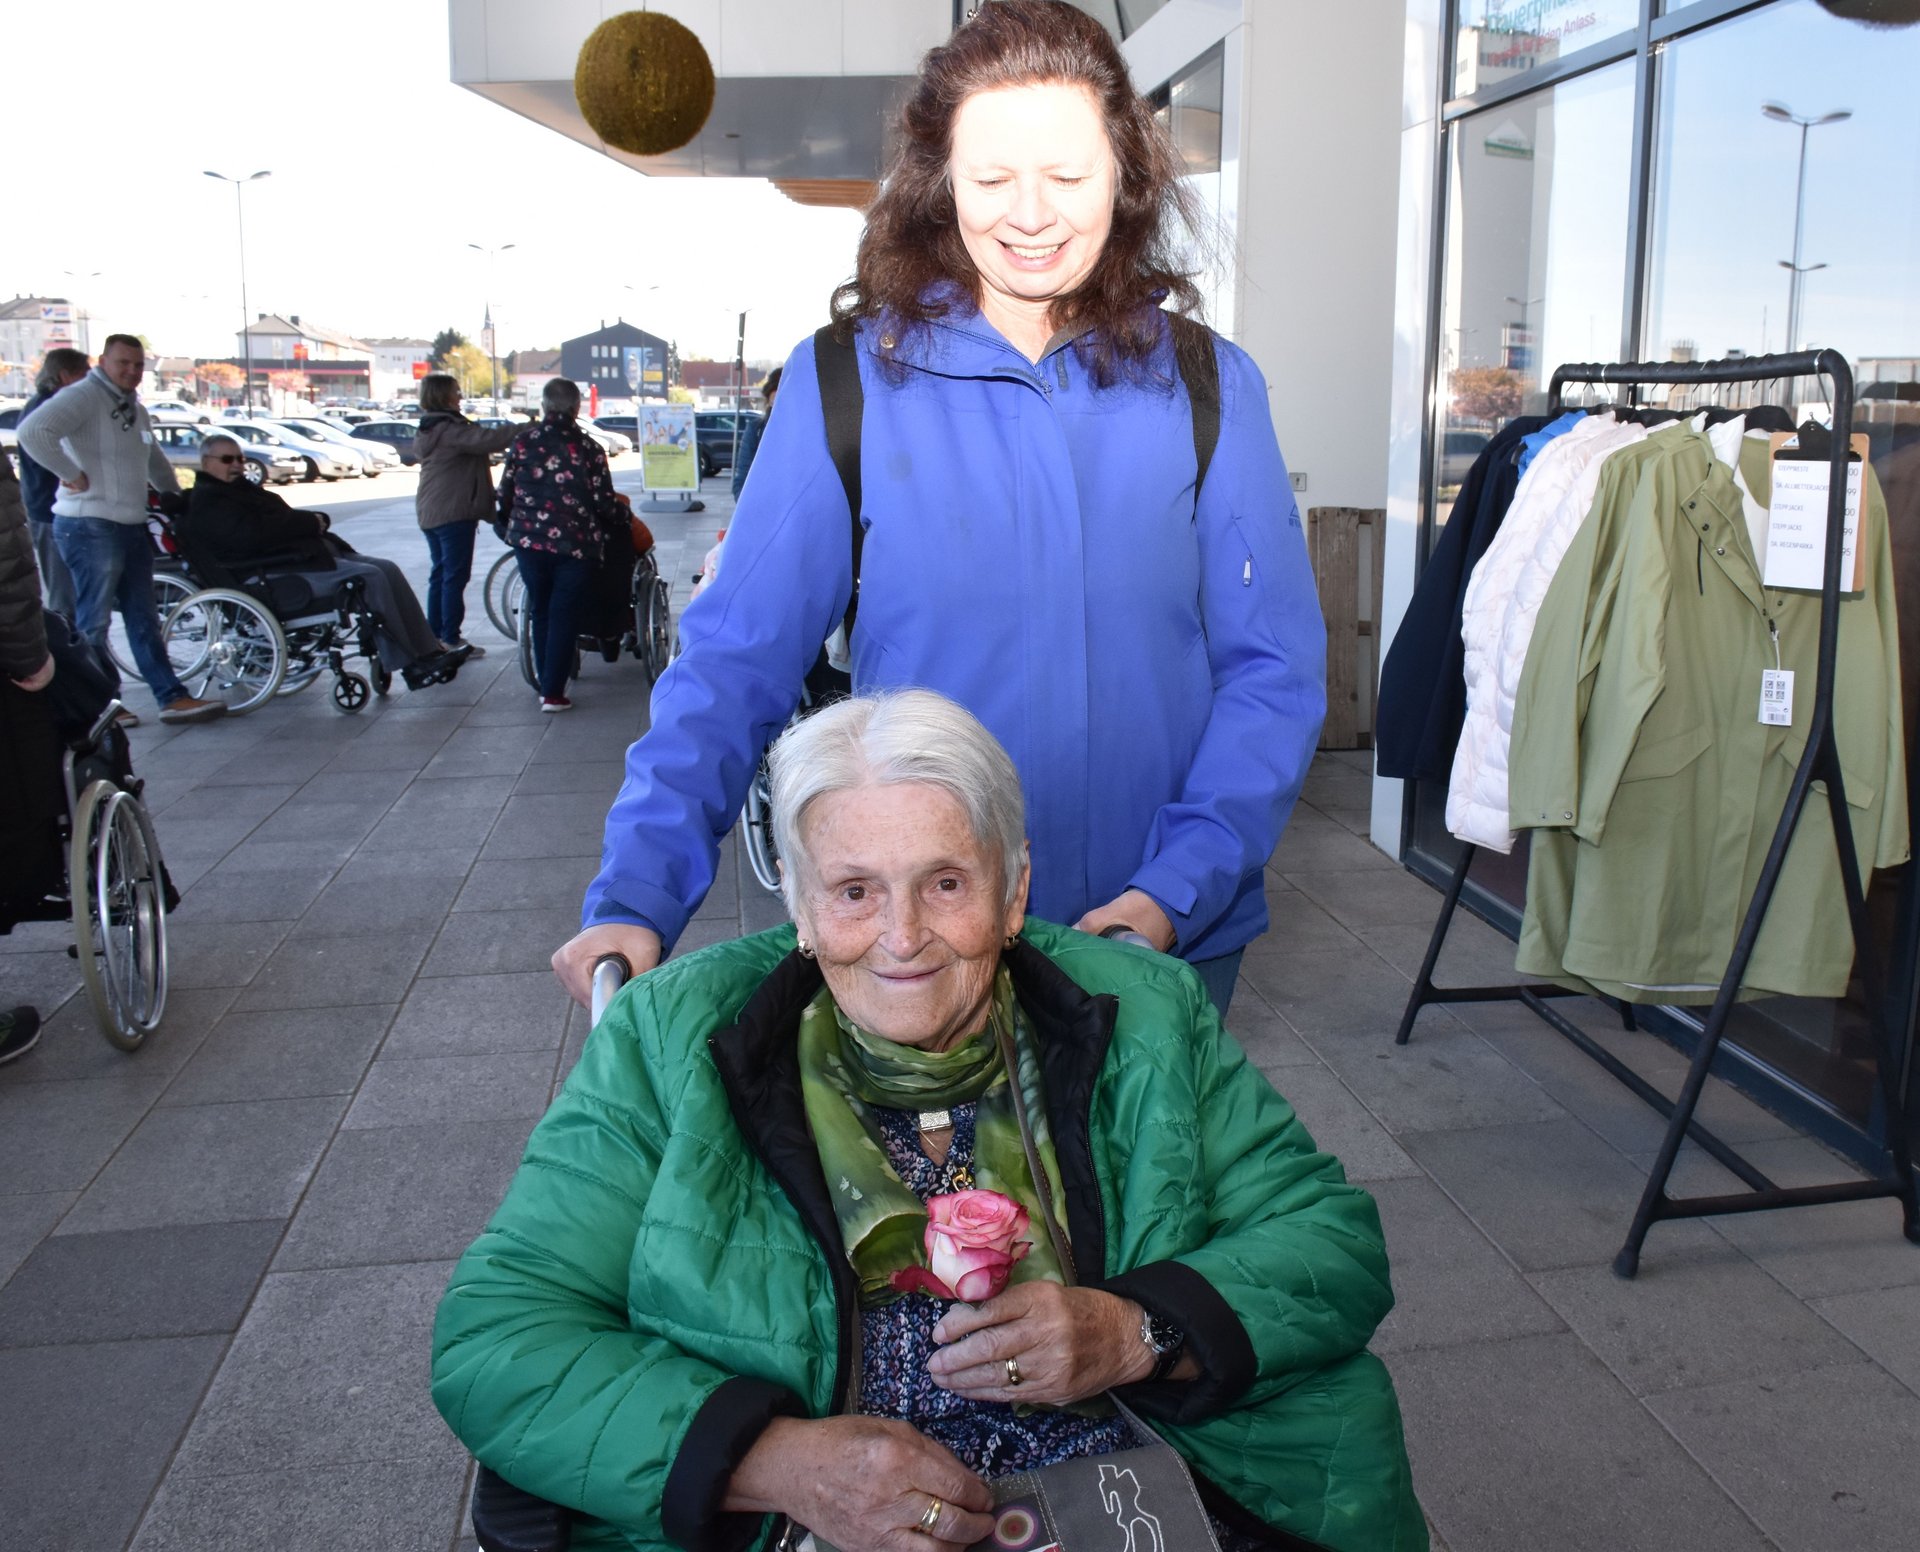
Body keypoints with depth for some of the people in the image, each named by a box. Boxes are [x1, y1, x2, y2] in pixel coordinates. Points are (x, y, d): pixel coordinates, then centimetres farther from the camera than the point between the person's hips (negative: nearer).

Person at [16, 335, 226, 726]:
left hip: (132, 527, 9)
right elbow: (33, 432, -28)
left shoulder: (134, 408, 18)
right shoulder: (83, 397, -12)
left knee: (144, 620, 11)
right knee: (93, 622, -1)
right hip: (90, 527, -9)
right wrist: (72, 474, -22)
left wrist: (176, 497, 30)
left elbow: (154, 457, 35)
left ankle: (172, 698, 13)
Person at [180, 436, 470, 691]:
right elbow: (254, 534, -21)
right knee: (369, 577, -22)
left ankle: (428, 653, -9)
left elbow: (283, 519, 23)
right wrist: (311, 522, -13)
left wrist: (315, 520, -2)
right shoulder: (207, 501, -6)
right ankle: (413, 663, -15)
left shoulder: (241, 489, 26)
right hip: (277, 574, -10)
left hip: (305, 553, 10)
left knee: (387, 570, -4)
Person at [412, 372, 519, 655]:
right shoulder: (450, 429, -18)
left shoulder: (427, 430, 13)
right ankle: (451, 640, -2)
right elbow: (488, 438, -29)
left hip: (430, 512, 10)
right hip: (454, 513, -10)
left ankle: (434, 634, 20)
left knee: (440, 573, 16)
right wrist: (529, 429, -30)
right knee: (455, 576, -5)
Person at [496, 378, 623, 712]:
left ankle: (545, 684, 21)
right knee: (564, 617, 4)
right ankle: (553, 693, 1)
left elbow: (505, 493, 5)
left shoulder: (523, 443, 0)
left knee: (541, 613, 16)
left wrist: (514, 526, 23)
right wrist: (618, 531, 11)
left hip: (529, 541, 2)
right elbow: (603, 503, -6)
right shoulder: (589, 448, -6)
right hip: (576, 544, -2)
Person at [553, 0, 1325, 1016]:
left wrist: (1174, 890, -16)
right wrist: (636, 896, -20)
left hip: (1173, 941, 2)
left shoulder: (1209, 385, -3)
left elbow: (1273, 666, -3)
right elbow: (733, 660, -8)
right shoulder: (846, 382, -7)